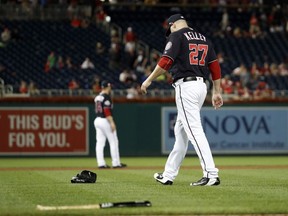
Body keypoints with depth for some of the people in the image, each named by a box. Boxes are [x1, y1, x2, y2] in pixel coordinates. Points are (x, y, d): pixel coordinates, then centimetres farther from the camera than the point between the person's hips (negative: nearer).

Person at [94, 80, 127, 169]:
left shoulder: (97, 97, 13)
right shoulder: (106, 97, -12)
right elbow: (107, 111, -20)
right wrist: (111, 122, -22)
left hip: (97, 120, 8)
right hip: (105, 121, -8)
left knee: (100, 142, 5)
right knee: (113, 142, -1)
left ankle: (101, 163, 2)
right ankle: (116, 163, -1)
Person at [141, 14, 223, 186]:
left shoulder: (177, 36, -3)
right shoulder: (203, 38, 17)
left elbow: (166, 62, -15)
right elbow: (215, 66, 12)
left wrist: (149, 80, -6)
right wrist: (217, 92, 14)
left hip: (186, 86, -8)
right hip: (201, 86, 8)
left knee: (195, 131, -12)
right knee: (181, 130, 15)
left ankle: (211, 174, -22)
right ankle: (169, 175, 20)